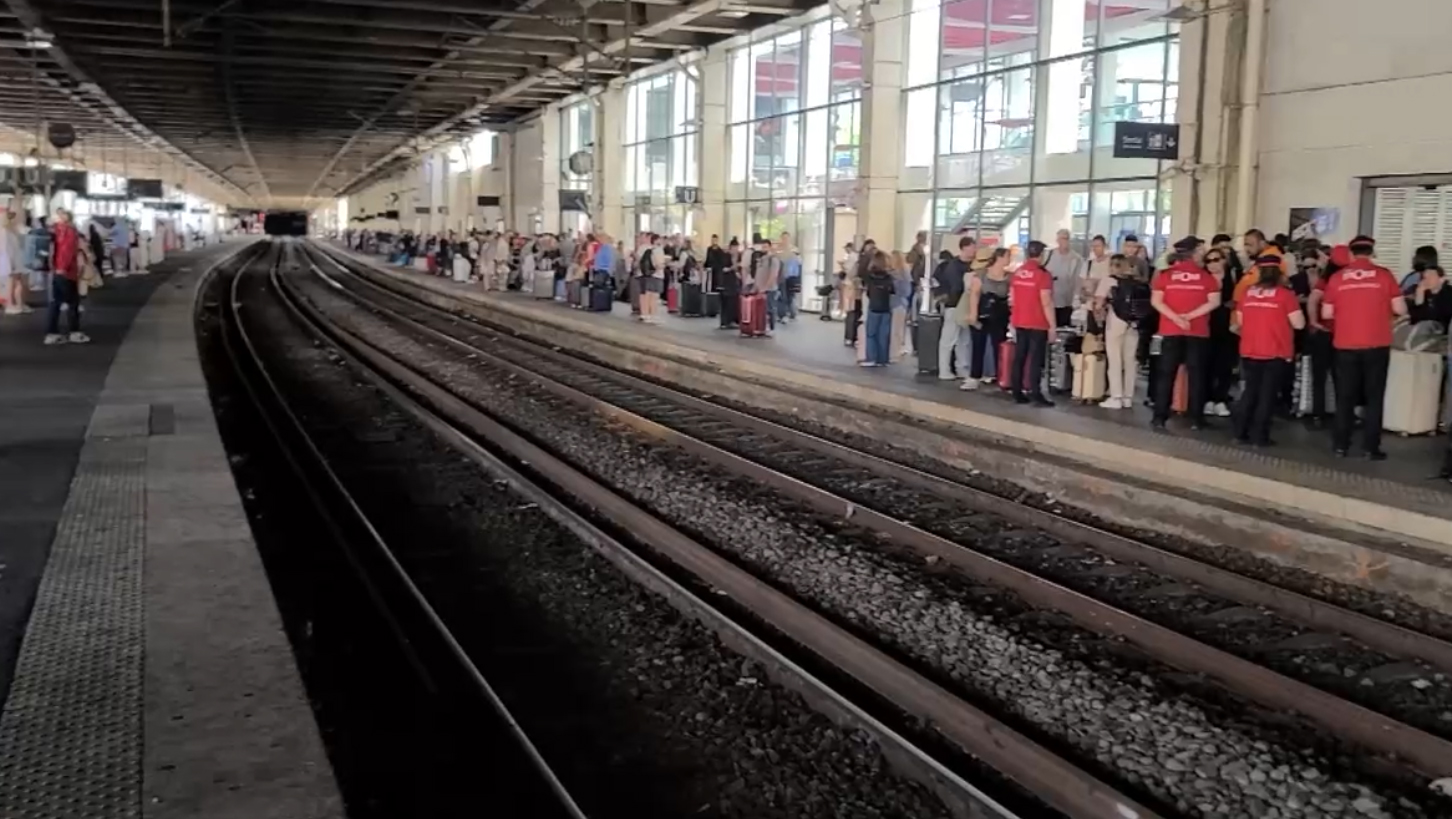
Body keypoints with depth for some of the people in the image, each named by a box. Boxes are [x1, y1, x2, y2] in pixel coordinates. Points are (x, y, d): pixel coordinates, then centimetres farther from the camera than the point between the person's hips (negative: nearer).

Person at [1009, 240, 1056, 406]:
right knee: (1036, 359, -5)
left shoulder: (1017, 273, 7)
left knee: (1019, 358, 9)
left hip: (1019, 322, 6)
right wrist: (1052, 325, -12)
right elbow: (1046, 302, -16)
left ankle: (1017, 393, 12)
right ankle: (1036, 395, -7)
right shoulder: (1043, 274, -12)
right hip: (1038, 324, -6)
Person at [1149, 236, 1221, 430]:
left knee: (1166, 373, 4)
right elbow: (1214, 301, -7)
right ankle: (1196, 419, 5)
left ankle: (1160, 417, 0)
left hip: (1171, 331, 1)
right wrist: (1190, 316, -8)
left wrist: (1176, 318, -10)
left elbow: (1155, 301, -6)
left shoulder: (1165, 274, 2)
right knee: (1196, 374, 5)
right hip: (1198, 332, -1)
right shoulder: (1205, 275, 1)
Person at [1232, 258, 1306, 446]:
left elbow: (1239, 321, 12)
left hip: (1249, 352, 4)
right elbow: (1299, 324, -8)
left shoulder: (1248, 293, 3)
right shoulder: (1285, 294, -8)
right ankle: (1259, 437, 1)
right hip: (1276, 353, -4)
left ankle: (1240, 433, 14)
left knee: (1250, 391, 15)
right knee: (1267, 394, 2)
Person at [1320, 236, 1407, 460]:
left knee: (1345, 396, 10)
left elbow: (1326, 313, 4)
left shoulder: (1337, 277, 1)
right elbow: (1400, 309, -2)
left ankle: (1341, 445, 12)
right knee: (1374, 397, 5)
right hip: (1376, 345, -1)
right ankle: (1371, 447, 4)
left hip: (1345, 345, 1)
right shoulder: (1383, 275, -2)